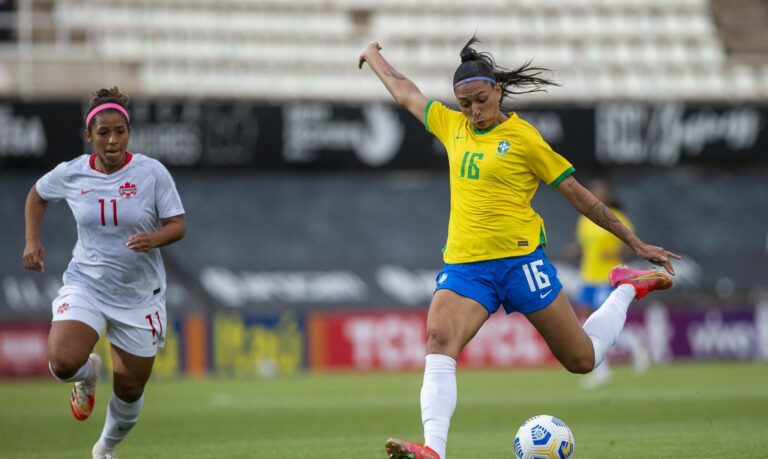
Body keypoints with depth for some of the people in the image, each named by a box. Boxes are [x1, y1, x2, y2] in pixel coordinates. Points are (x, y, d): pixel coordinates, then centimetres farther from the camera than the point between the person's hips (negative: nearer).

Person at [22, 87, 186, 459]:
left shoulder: (152, 173, -12)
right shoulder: (70, 174, -5)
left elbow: (178, 225, -9)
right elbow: (37, 195, 16)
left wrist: (152, 239, -29)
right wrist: (32, 241, 4)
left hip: (139, 294, 0)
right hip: (85, 285, 0)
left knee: (130, 390, 7)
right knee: (63, 363, -26)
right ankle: (88, 374, 13)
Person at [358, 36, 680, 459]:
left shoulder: (524, 138, -3)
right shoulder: (452, 126, 11)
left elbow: (579, 195, 3)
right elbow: (404, 92, 29)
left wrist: (636, 244, 6)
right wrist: (375, 57, 42)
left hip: (520, 261, -4)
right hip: (463, 265, 4)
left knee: (582, 360, 5)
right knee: (439, 341, -26)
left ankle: (627, 289, 33)